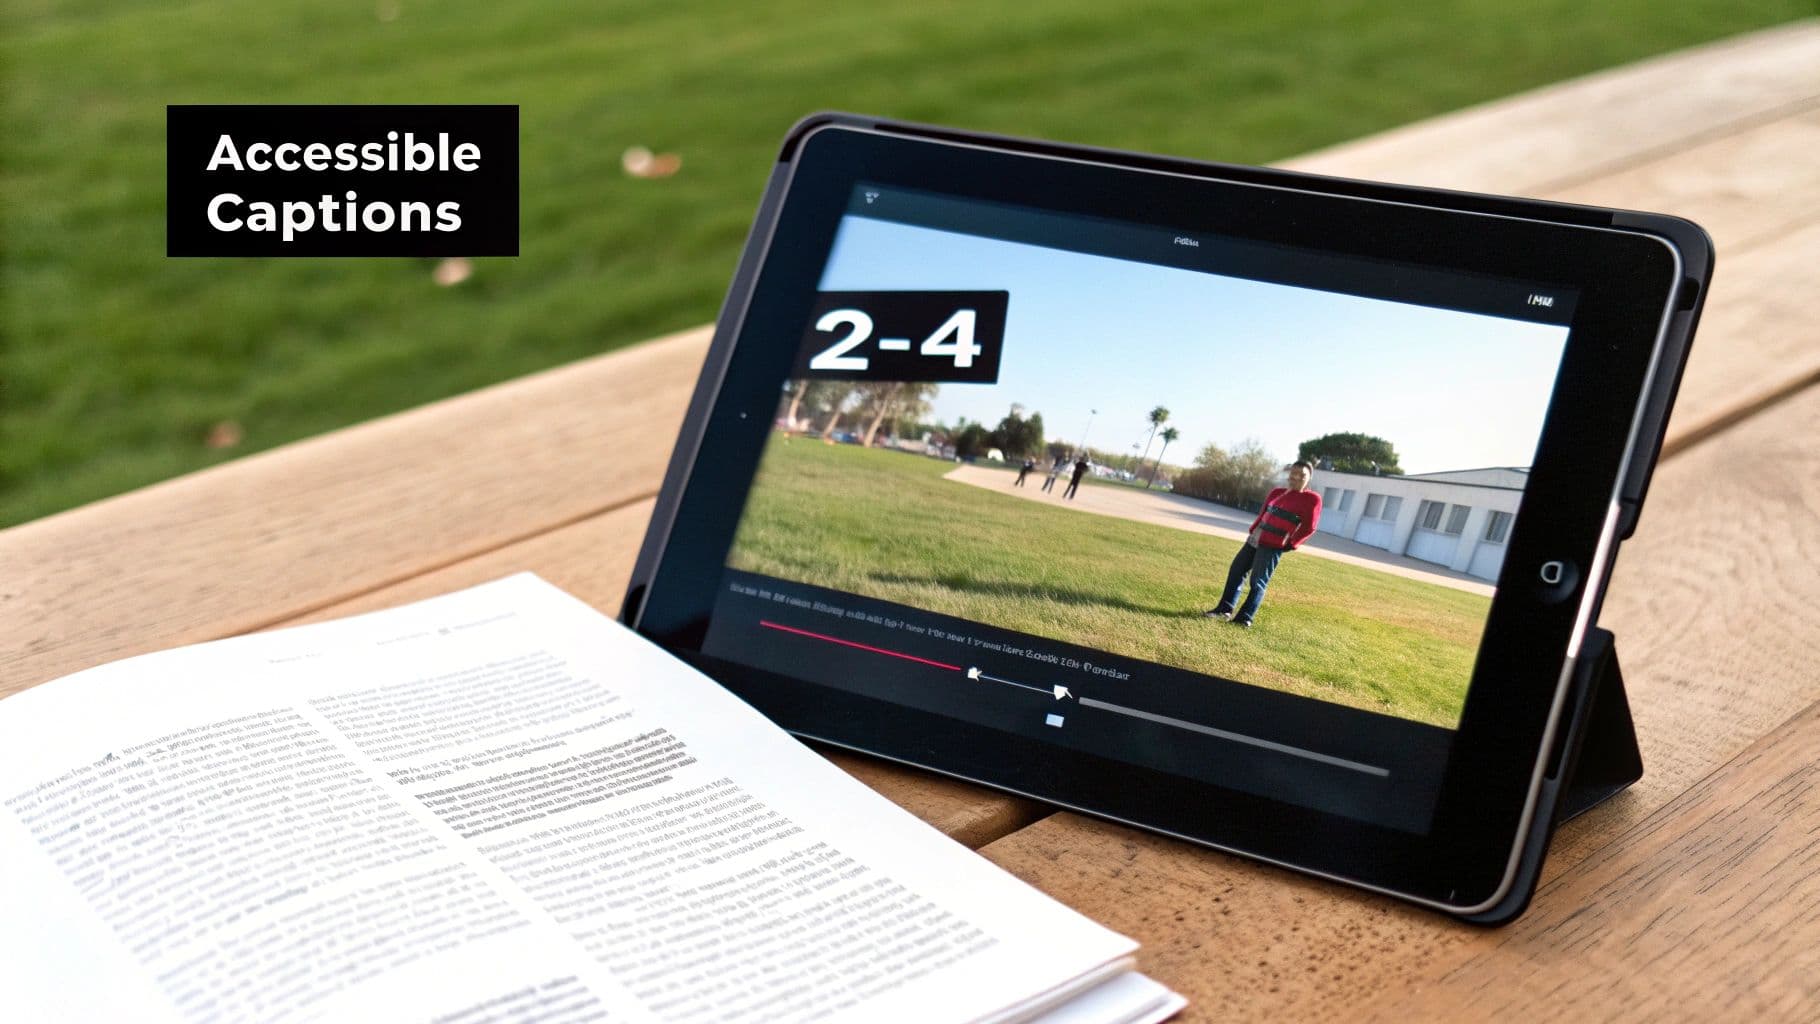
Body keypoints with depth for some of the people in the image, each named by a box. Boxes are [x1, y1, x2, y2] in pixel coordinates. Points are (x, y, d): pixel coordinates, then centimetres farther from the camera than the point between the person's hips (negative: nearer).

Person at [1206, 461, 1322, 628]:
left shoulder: (1311, 499, -6)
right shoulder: (1277, 493, 14)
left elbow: (1309, 527, -8)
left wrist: (1290, 544, -11)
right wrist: (1253, 530, 11)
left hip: (1273, 546, -7)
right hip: (1254, 540, 7)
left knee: (1258, 582, -7)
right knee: (1236, 571, 8)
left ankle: (1244, 618, -2)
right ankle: (1225, 608, 16)